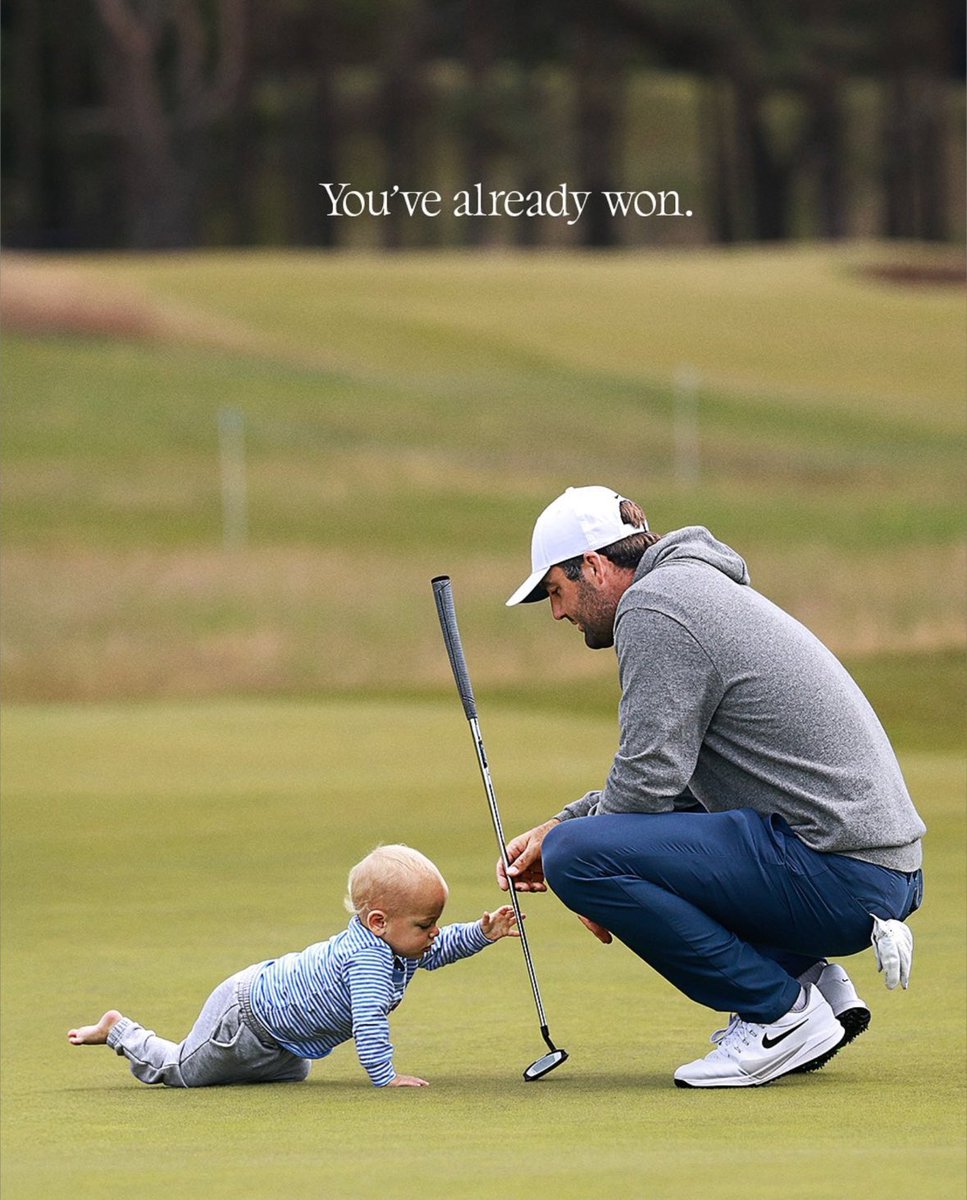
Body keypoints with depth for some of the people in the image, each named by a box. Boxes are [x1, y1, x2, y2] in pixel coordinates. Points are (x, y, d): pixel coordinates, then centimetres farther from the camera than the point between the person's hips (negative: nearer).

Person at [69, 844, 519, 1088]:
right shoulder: (368, 957, -36)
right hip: (244, 1015, -9)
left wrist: (482, 933, -2)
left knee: (291, 1072, 34)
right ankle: (118, 1031, 24)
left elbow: (439, 950, 11)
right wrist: (384, 1076, -39)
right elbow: (368, 1023, -43)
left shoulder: (397, 944, -7)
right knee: (180, 1070, 5)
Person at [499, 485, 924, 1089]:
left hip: (837, 877, -10)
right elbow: (665, 773, 30)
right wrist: (555, 828, 20)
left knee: (575, 856, -19)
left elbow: (647, 781, -16)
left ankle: (782, 1014, -10)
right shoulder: (699, 587, 21)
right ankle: (811, 980, 13)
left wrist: (567, 844, 2)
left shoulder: (652, 606, -10)